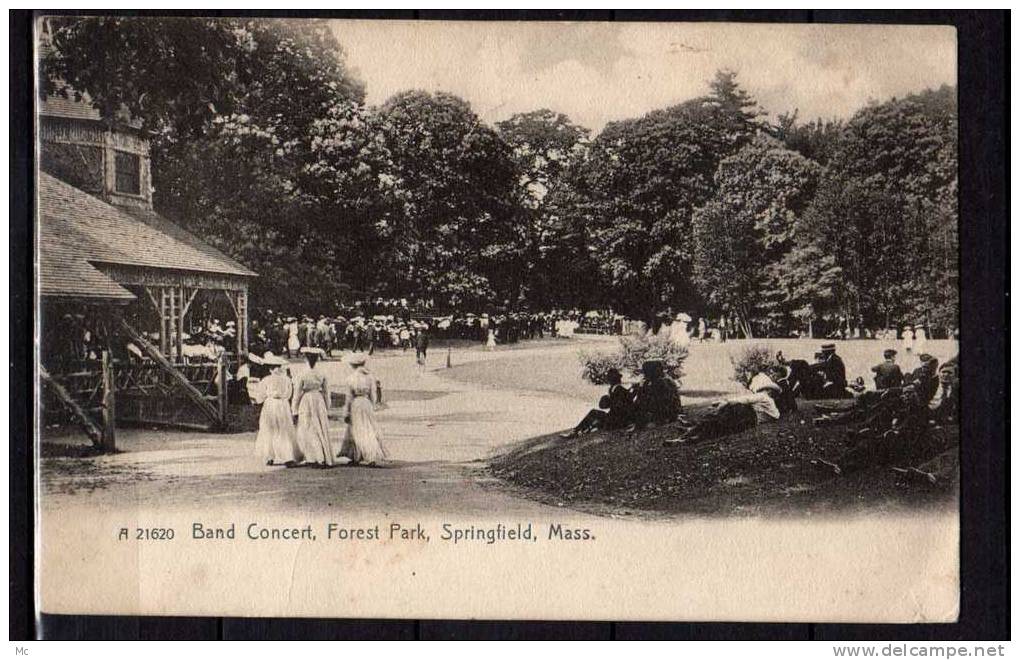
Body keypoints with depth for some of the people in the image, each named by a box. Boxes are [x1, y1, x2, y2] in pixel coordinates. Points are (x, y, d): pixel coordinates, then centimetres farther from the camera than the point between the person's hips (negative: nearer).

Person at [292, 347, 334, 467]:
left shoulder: (303, 375, -13)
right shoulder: (322, 374, -3)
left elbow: (297, 393, -7)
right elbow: (326, 392, 5)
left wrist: (294, 410, 2)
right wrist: (327, 409, 14)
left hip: (306, 401, -4)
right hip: (319, 401, 4)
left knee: (308, 431, 5)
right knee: (322, 430, 11)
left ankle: (317, 458, 0)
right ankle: (326, 458, 14)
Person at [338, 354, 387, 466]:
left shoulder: (351, 378, -6)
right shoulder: (370, 377, 1)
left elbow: (349, 397, -5)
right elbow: (373, 395, 3)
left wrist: (347, 412, 1)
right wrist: (373, 409, 13)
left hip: (355, 406, -2)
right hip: (367, 404, 2)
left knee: (357, 432, 6)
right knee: (370, 431, 8)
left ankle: (356, 458, 7)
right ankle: (373, 457, 3)